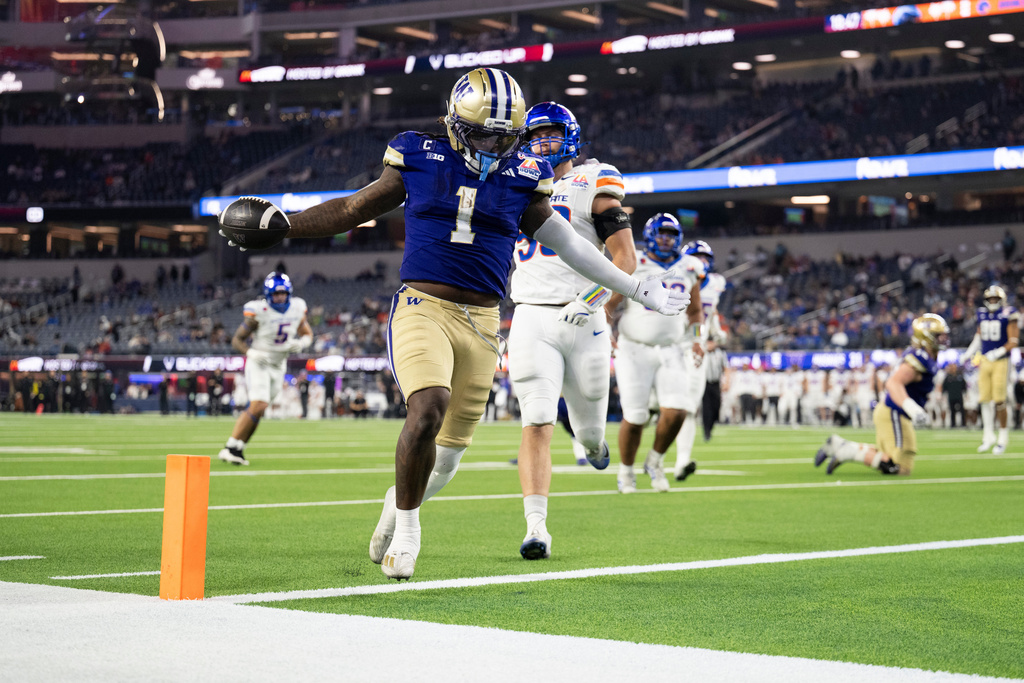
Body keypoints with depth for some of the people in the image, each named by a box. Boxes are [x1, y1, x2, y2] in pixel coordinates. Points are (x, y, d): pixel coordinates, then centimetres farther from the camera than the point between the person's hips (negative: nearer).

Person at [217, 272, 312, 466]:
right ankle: (230, 448, -14)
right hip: (258, 363, -6)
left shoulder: (297, 309, -3)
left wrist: (301, 343, -12)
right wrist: (251, 352, -29)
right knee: (257, 407, -20)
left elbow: (307, 334, 12)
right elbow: (237, 340, -10)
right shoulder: (258, 312, -18)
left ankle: (237, 450, 18)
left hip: (278, 366, 6)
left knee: (256, 410, 8)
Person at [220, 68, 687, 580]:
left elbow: (569, 245, 17)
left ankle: (401, 499, 39)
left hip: (481, 321, 3)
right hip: (422, 307, -3)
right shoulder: (420, 162, 3)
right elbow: (352, 210, 13)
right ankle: (405, 525, -5)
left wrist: (638, 290, 19)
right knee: (428, 409, -26)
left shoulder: (521, 178, 8)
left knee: (451, 443, 5)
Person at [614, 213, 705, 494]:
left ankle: (655, 460, 14)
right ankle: (626, 471, 20)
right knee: (634, 417, -5)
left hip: (670, 352, 3)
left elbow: (695, 312, 19)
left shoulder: (688, 269, 8)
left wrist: (696, 340, 5)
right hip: (634, 351, -3)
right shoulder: (632, 266, -5)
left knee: (676, 412, -13)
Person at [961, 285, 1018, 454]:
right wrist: (968, 354, 18)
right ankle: (988, 436, 16)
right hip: (985, 361, 5)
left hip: (1001, 362, -5)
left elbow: (1013, 342, -9)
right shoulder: (982, 314, 9)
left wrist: (998, 353, -20)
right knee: (985, 399, 5)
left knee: (999, 400, -7)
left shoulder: (1008, 315, -7)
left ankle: (1003, 436, 9)